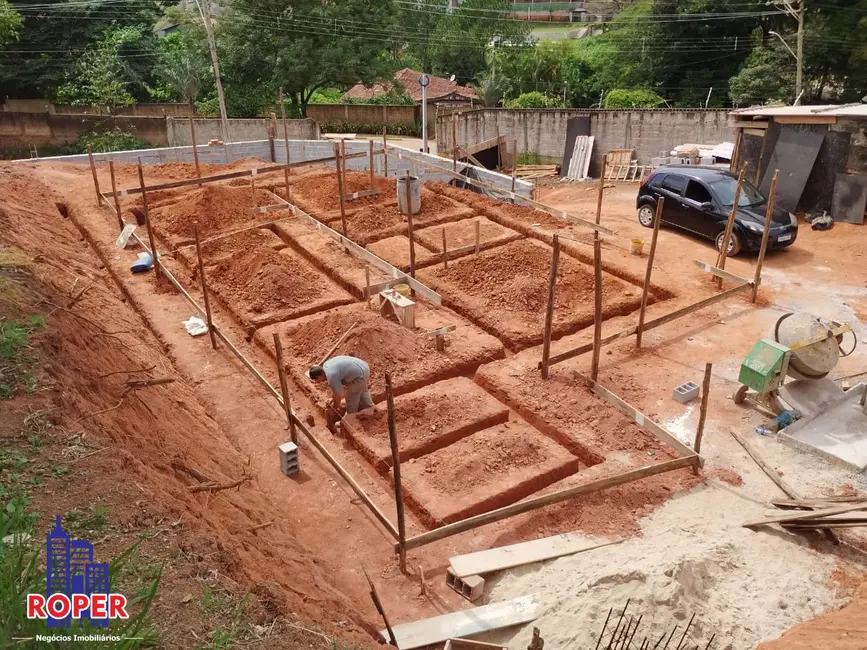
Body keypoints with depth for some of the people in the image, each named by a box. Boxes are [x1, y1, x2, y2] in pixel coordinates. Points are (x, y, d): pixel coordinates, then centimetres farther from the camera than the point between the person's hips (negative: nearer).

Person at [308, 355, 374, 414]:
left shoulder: (332, 378, -24)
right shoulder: (325, 366, 4)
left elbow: (338, 396, -12)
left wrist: (335, 407, 6)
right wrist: (333, 397, 27)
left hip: (360, 375, -10)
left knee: (351, 399, 8)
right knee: (362, 391, 32)